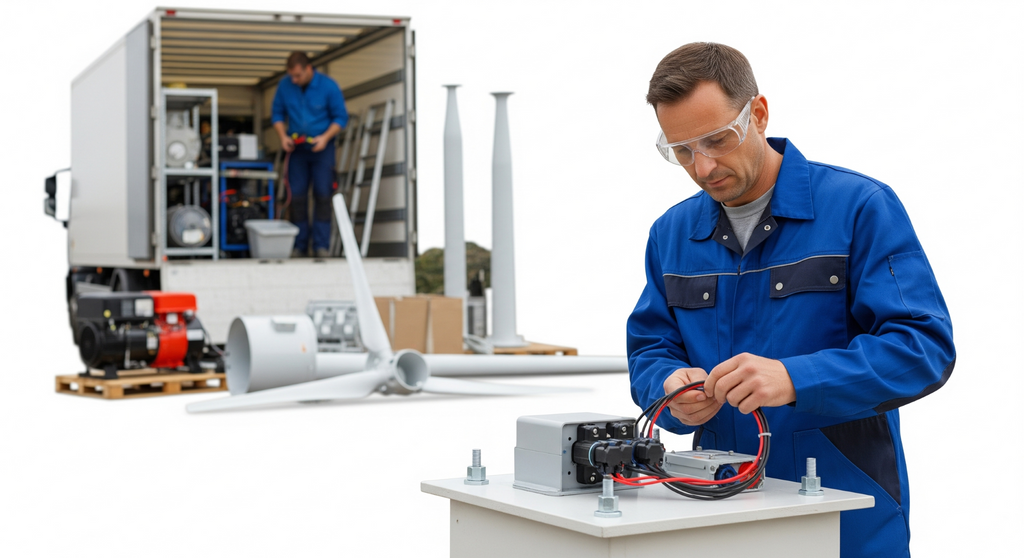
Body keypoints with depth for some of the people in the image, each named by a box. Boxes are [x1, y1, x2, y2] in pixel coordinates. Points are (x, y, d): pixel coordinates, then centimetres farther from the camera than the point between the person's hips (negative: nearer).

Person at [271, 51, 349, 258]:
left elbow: (341, 117, -5)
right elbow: (277, 113, 9)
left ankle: (321, 245, 0)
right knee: (297, 196, 2)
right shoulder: (284, 85, -2)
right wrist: (283, 136, -6)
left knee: (322, 194, -4)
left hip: (322, 148, -2)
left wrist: (325, 137, -18)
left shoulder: (328, 86, -11)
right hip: (296, 148, 3)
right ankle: (299, 245, 9)